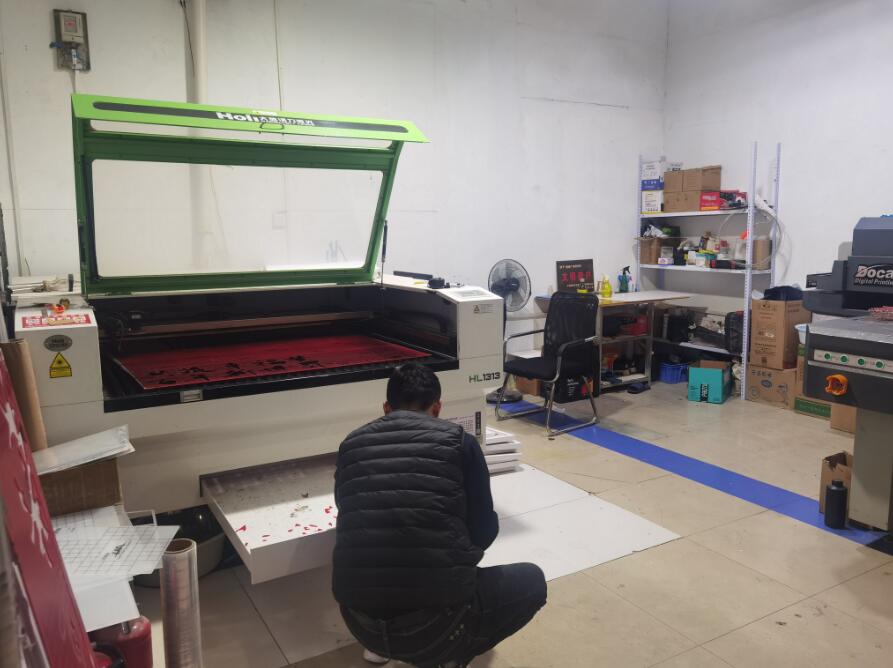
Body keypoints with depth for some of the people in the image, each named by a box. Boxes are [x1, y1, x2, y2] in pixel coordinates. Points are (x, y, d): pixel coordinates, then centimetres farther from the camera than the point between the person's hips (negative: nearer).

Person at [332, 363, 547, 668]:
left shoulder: (351, 444, 7)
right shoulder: (458, 441, -3)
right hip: (434, 624, -4)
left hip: (361, 623, 5)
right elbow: (484, 532, 2)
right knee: (531, 580, 21)